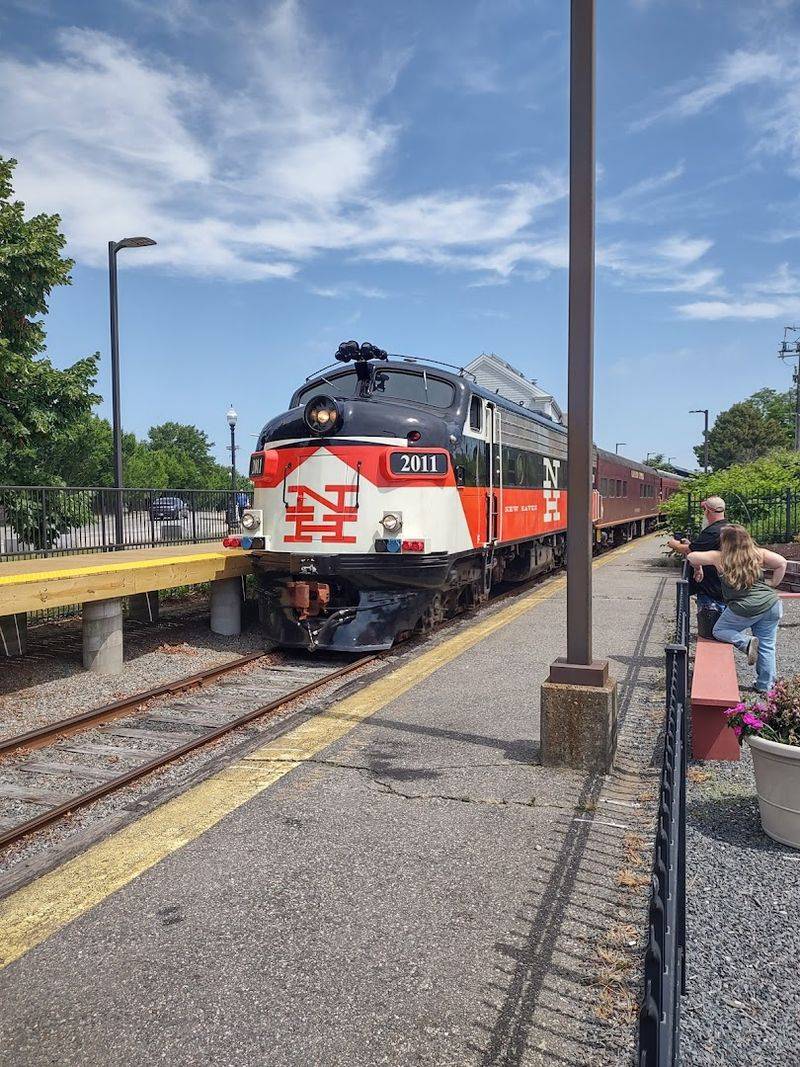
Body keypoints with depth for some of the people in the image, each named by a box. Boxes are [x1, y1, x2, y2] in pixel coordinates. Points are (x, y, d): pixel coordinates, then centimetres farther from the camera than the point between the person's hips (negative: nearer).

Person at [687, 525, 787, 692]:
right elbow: (782, 563, 1)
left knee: (719, 631, 18)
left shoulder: (719, 558, -3)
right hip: (772, 604, 4)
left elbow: (691, 557, 3)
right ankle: (765, 685, 18)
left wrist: (698, 569, 23)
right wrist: (773, 584, 11)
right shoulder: (758, 553, 3)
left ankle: (746, 642, -5)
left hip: (744, 610, -4)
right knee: (766, 646, 13)